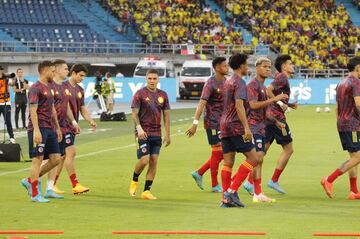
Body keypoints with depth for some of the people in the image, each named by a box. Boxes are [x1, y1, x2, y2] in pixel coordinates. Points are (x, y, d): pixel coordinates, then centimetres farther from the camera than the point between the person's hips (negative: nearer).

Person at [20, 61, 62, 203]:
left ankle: (30, 181, 16)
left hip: (49, 129, 9)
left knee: (56, 158, 5)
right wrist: (36, 131, -24)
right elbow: (33, 110, -17)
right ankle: (35, 194, -2)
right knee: (37, 159, -6)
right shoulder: (36, 88, -11)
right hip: (39, 129, -9)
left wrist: (57, 128, 24)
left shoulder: (48, 88, 18)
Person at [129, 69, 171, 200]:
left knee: (154, 161, 0)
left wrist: (167, 134, 9)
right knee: (144, 160, -13)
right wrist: (139, 128, -20)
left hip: (156, 133, 4)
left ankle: (146, 191, 6)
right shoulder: (140, 94, -3)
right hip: (143, 133, -4)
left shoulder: (163, 95, 10)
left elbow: (166, 115, 14)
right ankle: (134, 180, 15)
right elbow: (134, 113, -6)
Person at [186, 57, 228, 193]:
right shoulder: (211, 84, -14)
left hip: (223, 123, 8)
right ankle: (215, 185, 6)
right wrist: (195, 123, -24)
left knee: (223, 153, 9)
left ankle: (199, 173, 21)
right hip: (213, 123, -8)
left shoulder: (226, 82, 11)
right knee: (217, 152, -3)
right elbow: (202, 103, -19)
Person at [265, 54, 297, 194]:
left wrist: (290, 105, 16)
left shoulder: (282, 78, 20)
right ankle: (274, 180, 1)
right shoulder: (282, 78, -10)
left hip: (269, 117, 9)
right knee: (288, 150, 0)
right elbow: (268, 91, -24)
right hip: (277, 118, -9)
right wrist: (280, 103, -19)